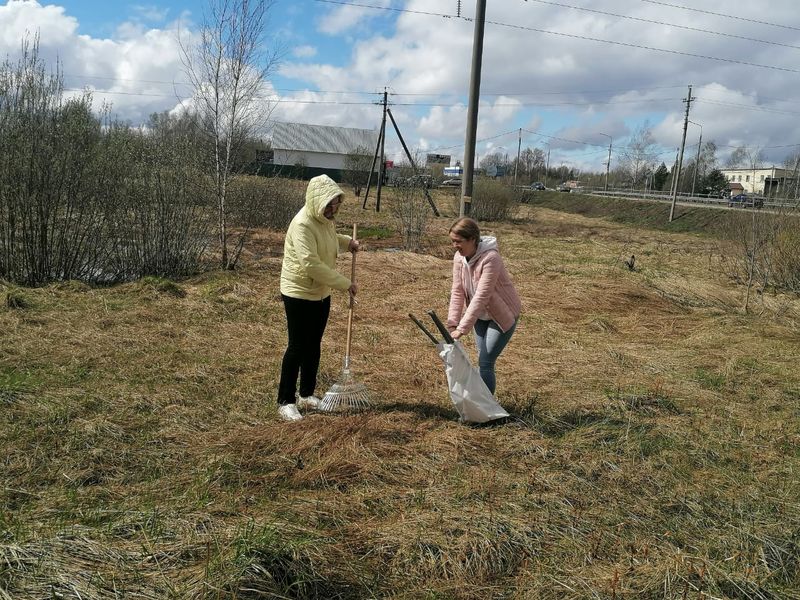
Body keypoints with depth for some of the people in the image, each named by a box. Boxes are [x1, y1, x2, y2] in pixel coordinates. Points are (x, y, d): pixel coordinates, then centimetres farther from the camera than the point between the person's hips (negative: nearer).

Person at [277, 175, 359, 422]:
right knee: (297, 347, -2)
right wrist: (345, 283, -26)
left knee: (314, 346, 15)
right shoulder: (302, 224, -26)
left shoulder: (325, 219, 2)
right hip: (299, 293, -8)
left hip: (321, 293, 8)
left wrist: (347, 242, 7)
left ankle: (307, 395, 29)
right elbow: (311, 265, -32)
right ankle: (285, 402, 10)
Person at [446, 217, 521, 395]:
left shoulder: (490, 258, -32)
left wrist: (462, 329, -37)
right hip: (481, 315, 7)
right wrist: (452, 324, -16)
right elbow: (457, 291, -10)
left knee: (485, 363, -9)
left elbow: (481, 296, -35)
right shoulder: (459, 257, -11)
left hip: (502, 315, -6)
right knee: (483, 360, 15)